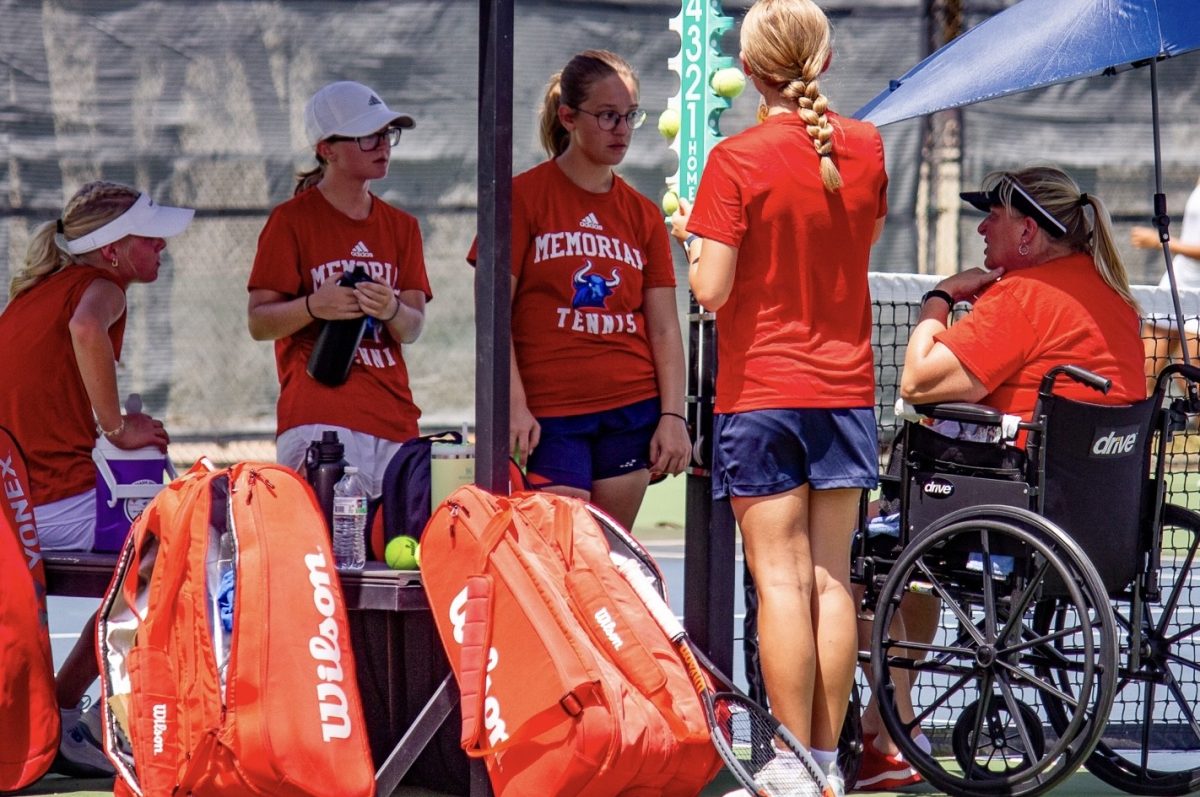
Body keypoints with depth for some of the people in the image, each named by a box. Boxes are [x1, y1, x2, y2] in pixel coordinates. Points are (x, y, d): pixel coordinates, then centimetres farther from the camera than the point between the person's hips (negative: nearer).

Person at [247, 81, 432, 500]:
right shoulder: (292, 220, 1)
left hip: (394, 420, 5)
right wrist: (314, 307, -22)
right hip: (319, 421, -5)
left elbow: (413, 329, 10)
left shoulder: (401, 226, 17)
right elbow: (258, 323, -3)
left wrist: (391, 311, -13)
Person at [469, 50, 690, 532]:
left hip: (632, 411, 4)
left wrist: (673, 416, 0)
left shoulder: (642, 215, 12)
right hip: (550, 414, -4)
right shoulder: (524, 197, 0)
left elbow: (664, 329, 10)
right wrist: (514, 405, -12)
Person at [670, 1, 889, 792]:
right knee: (831, 580, 7)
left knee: (781, 580, -4)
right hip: (846, 386, 4)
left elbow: (711, 287, -15)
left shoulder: (738, 160, -13)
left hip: (761, 392, -4)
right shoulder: (866, 147, 3)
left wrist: (689, 234, 4)